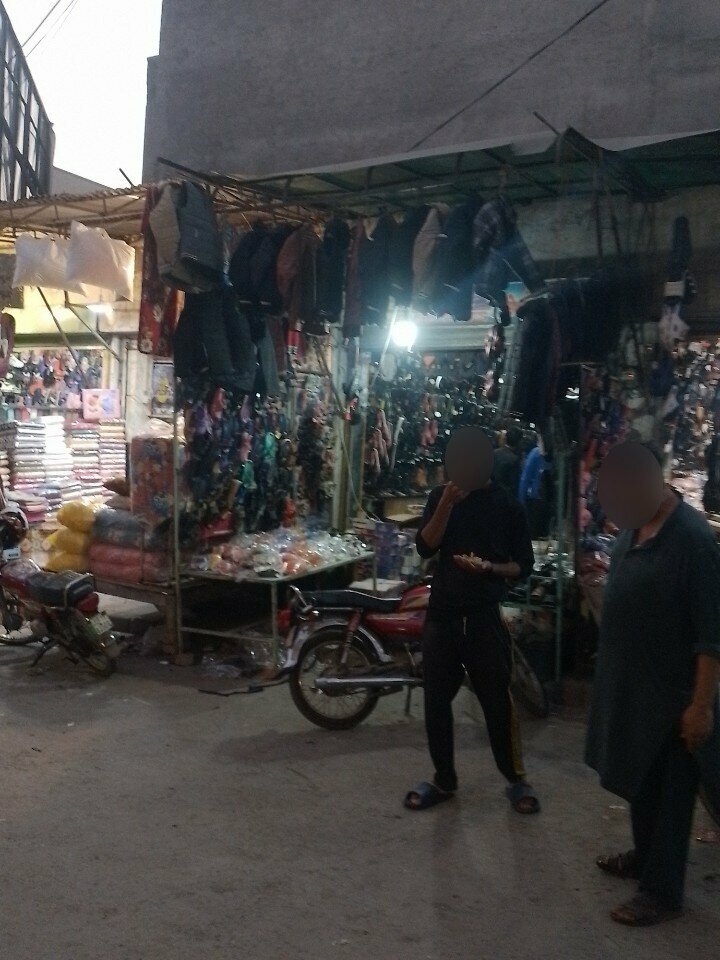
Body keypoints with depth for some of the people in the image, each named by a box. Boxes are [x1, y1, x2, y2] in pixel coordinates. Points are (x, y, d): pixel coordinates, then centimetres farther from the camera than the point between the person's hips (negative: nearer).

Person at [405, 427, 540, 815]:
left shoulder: (507, 505, -2)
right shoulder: (441, 497, 4)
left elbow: (524, 565, 0)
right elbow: (425, 549, -9)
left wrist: (489, 568, -19)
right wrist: (447, 504, -20)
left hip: (485, 617, -2)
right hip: (442, 614, 3)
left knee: (497, 701, 1)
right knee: (437, 702, 8)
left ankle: (516, 779, 19)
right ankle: (444, 779, 23)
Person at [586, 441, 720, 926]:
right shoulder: (635, 529, 2)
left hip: (672, 694, -8)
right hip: (632, 685, 8)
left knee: (670, 793, 7)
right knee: (638, 781, 22)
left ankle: (663, 891, 22)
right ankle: (645, 856, 41)